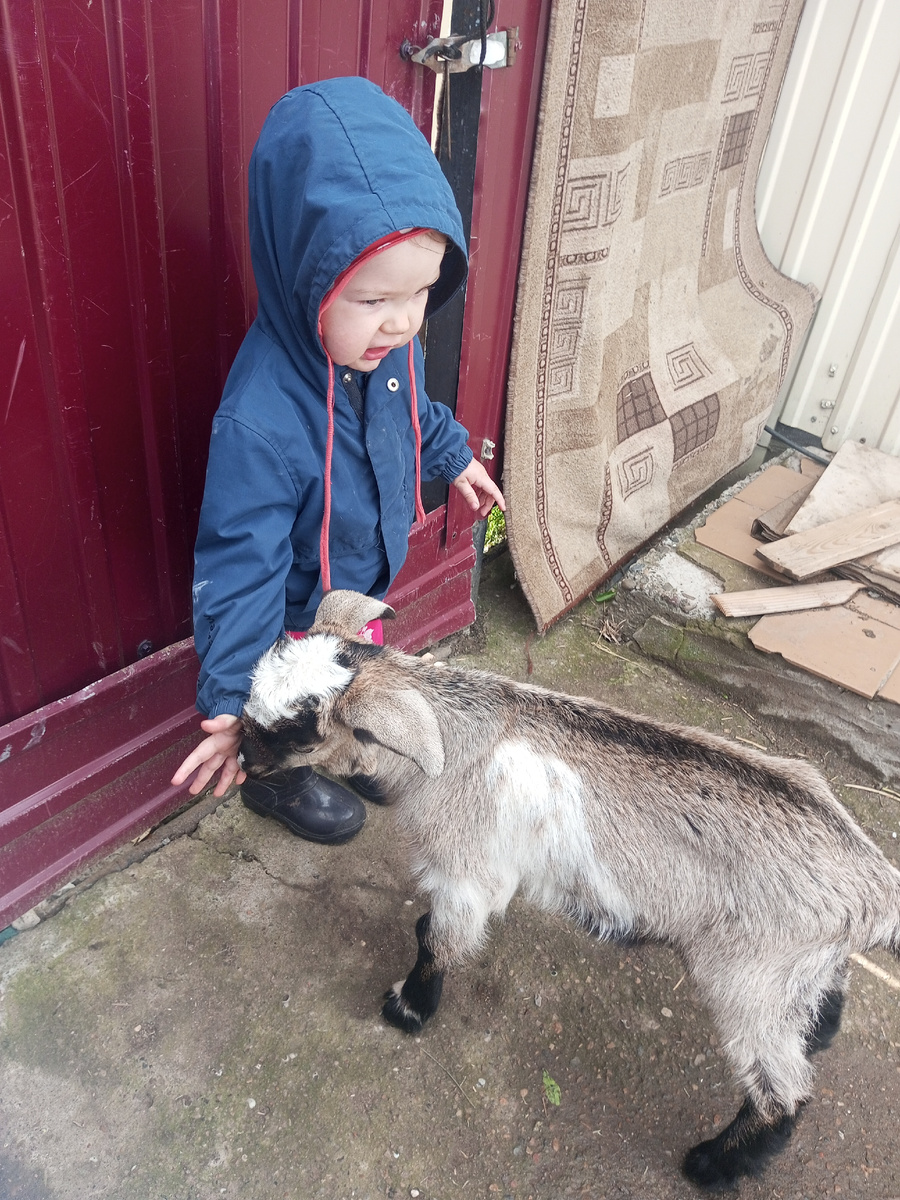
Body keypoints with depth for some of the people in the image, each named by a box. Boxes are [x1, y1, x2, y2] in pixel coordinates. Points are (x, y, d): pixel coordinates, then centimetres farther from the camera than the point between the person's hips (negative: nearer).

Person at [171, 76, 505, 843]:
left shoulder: (384, 341, -19)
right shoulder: (260, 420, -42)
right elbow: (241, 563, -35)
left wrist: (454, 458, 20)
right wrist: (231, 699, -34)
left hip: (363, 578, 7)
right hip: (298, 614, -6)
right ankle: (281, 783, 55)